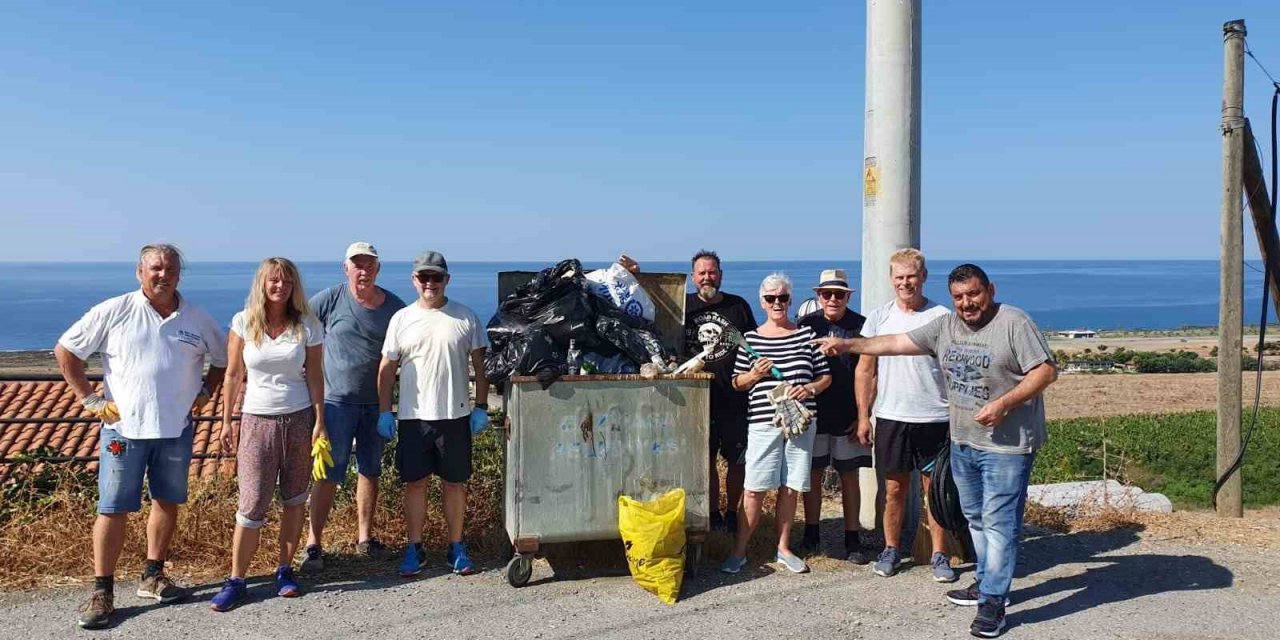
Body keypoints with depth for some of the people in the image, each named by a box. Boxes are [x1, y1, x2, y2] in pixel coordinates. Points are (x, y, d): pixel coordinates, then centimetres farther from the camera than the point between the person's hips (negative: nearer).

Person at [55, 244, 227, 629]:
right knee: (113, 509, 0)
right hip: (124, 427, -3)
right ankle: (102, 592, 9)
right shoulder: (113, 312, -4)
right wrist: (88, 399, -4)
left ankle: (152, 577, 26)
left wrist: (206, 391, 4)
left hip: (176, 429, 3)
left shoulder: (197, 319, 4)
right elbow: (65, 351, 1)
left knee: (167, 503, 11)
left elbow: (223, 358, 17)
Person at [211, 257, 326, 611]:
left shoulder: (307, 326, -1)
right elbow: (233, 375, 2)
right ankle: (236, 581, 7)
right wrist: (226, 421, 2)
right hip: (257, 420, -1)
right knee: (252, 503, -4)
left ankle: (285, 570, 20)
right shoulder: (243, 323, -2)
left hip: (299, 419, 1)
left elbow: (315, 376, 1)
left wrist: (319, 422, -3)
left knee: (294, 498, 6)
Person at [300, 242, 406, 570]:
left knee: (370, 470, 13)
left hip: (377, 402, 3)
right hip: (336, 399, -3)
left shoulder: (395, 307, 0)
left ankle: (365, 536, 27)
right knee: (328, 473, -4)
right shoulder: (328, 300, -6)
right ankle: (313, 544, 4)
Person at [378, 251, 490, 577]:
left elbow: (480, 365, 5)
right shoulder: (402, 319, 4)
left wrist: (481, 407, -1)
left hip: (455, 415, 0)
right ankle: (414, 548, 19)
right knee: (415, 483, 6)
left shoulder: (465, 317, 2)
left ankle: (456, 547, 19)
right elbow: (387, 369, 6)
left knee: (455, 483, 7)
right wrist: (384, 411, 1)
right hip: (413, 416, 1)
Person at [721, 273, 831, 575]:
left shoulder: (807, 335, 7)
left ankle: (783, 547, 23)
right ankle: (739, 551, 8)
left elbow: (825, 377, 10)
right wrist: (754, 374, -10)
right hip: (763, 422, -1)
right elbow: (737, 383, 9)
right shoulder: (751, 339, 5)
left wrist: (809, 389, -9)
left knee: (790, 488, 9)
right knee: (754, 489, -3)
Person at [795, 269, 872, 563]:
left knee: (849, 475, 6)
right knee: (813, 473, 8)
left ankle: (852, 539, 14)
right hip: (814, 413, 1)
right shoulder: (806, 324, 2)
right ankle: (811, 534, 21)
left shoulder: (860, 326, -2)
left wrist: (862, 415, -4)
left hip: (848, 416, -1)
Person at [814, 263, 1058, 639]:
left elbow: (1046, 371, -15)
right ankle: (987, 583, 33)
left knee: (999, 523, -4)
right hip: (963, 442, 7)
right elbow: (898, 343, 7)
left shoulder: (1015, 323, -13)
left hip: (1006, 445, -7)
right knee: (976, 519, 18)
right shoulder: (945, 326, 6)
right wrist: (848, 345, 2)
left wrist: (1004, 403, -23)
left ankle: (993, 603, 3)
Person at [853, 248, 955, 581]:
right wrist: (863, 416, 3)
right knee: (895, 487, 10)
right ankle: (891, 549, 24)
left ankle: (939, 555, 17)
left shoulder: (942, 317, -2)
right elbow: (865, 371, 7)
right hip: (891, 417, 1)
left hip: (935, 418, -1)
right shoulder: (878, 317, 4)